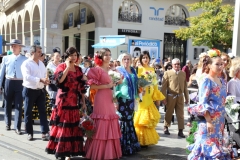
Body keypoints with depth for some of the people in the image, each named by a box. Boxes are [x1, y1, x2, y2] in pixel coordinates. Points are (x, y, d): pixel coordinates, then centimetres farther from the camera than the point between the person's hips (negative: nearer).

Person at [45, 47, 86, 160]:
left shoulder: (78, 69, 11)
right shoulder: (61, 67, -2)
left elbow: (81, 87, 12)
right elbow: (59, 80, -22)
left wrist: (83, 102, 9)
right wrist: (68, 67, -20)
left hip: (74, 102, 4)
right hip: (63, 101, -4)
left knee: (73, 127, 5)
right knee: (62, 126, -2)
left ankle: (70, 151, 14)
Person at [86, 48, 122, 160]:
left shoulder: (110, 69, 15)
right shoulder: (97, 69, -7)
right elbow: (92, 86, -14)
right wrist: (107, 86, -15)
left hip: (109, 98, 8)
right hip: (101, 98, -8)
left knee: (110, 125, 10)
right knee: (101, 126, -4)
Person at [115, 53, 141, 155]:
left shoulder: (133, 71, 14)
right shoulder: (118, 70, -3)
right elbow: (115, 86, -9)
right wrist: (115, 100, -14)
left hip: (131, 100, 6)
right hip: (122, 99, -6)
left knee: (129, 121, 12)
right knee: (123, 122, -2)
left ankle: (130, 145, 22)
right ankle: (123, 147, 8)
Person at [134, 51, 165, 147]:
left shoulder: (152, 69, 13)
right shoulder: (138, 69, -2)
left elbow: (155, 84, 14)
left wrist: (157, 98, 13)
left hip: (149, 98, 5)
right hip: (141, 97, -5)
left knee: (149, 119, 8)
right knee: (141, 120, -3)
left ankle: (147, 140, 18)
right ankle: (141, 140, 6)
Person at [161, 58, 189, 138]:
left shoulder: (183, 73, 9)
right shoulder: (167, 73, -3)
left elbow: (185, 86, 11)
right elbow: (164, 87, -6)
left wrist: (187, 97, 10)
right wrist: (164, 98, -10)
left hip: (180, 96, 3)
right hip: (171, 96, -3)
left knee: (180, 114, 3)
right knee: (169, 113, 11)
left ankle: (180, 131, 9)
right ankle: (166, 127, 29)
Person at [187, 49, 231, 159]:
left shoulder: (222, 82, 10)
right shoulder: (207, 81, -12)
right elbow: (202, 103, -16)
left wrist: (222, 120, 15)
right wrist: (209, 121, -21)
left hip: (220, 120, 7)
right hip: (209, 120, -7)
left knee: (217, 146, 14)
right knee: (207, 146, -3)